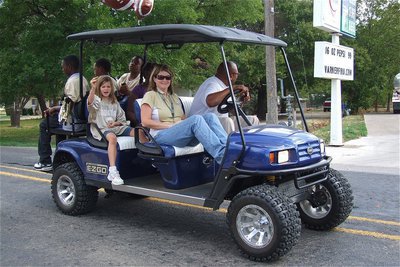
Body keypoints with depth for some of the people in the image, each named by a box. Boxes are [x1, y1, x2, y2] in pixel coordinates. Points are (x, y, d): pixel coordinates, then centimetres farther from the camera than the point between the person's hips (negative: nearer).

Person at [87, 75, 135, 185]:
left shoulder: (115, 103, 24)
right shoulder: (96, 99, 10)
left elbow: (122, 120, 21)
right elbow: (90, 103, -17)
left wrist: (115, 123, -2)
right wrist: (93, 89, -33)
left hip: (115, 127, 5)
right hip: (100, 129, -5)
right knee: (112, 137, -39)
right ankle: (112, 171, -46)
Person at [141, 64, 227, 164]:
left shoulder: (175, 97, 28)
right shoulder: (150, 95, 8)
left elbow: (183, 119, 19)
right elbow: (145, 122, -5)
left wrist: (186, 124, -6)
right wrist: (171, 125, -11)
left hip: (182, 133, 6)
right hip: (161, 136, -6)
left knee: (210, 116, -20)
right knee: (196, 119, -32)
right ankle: (222, 157, -48)